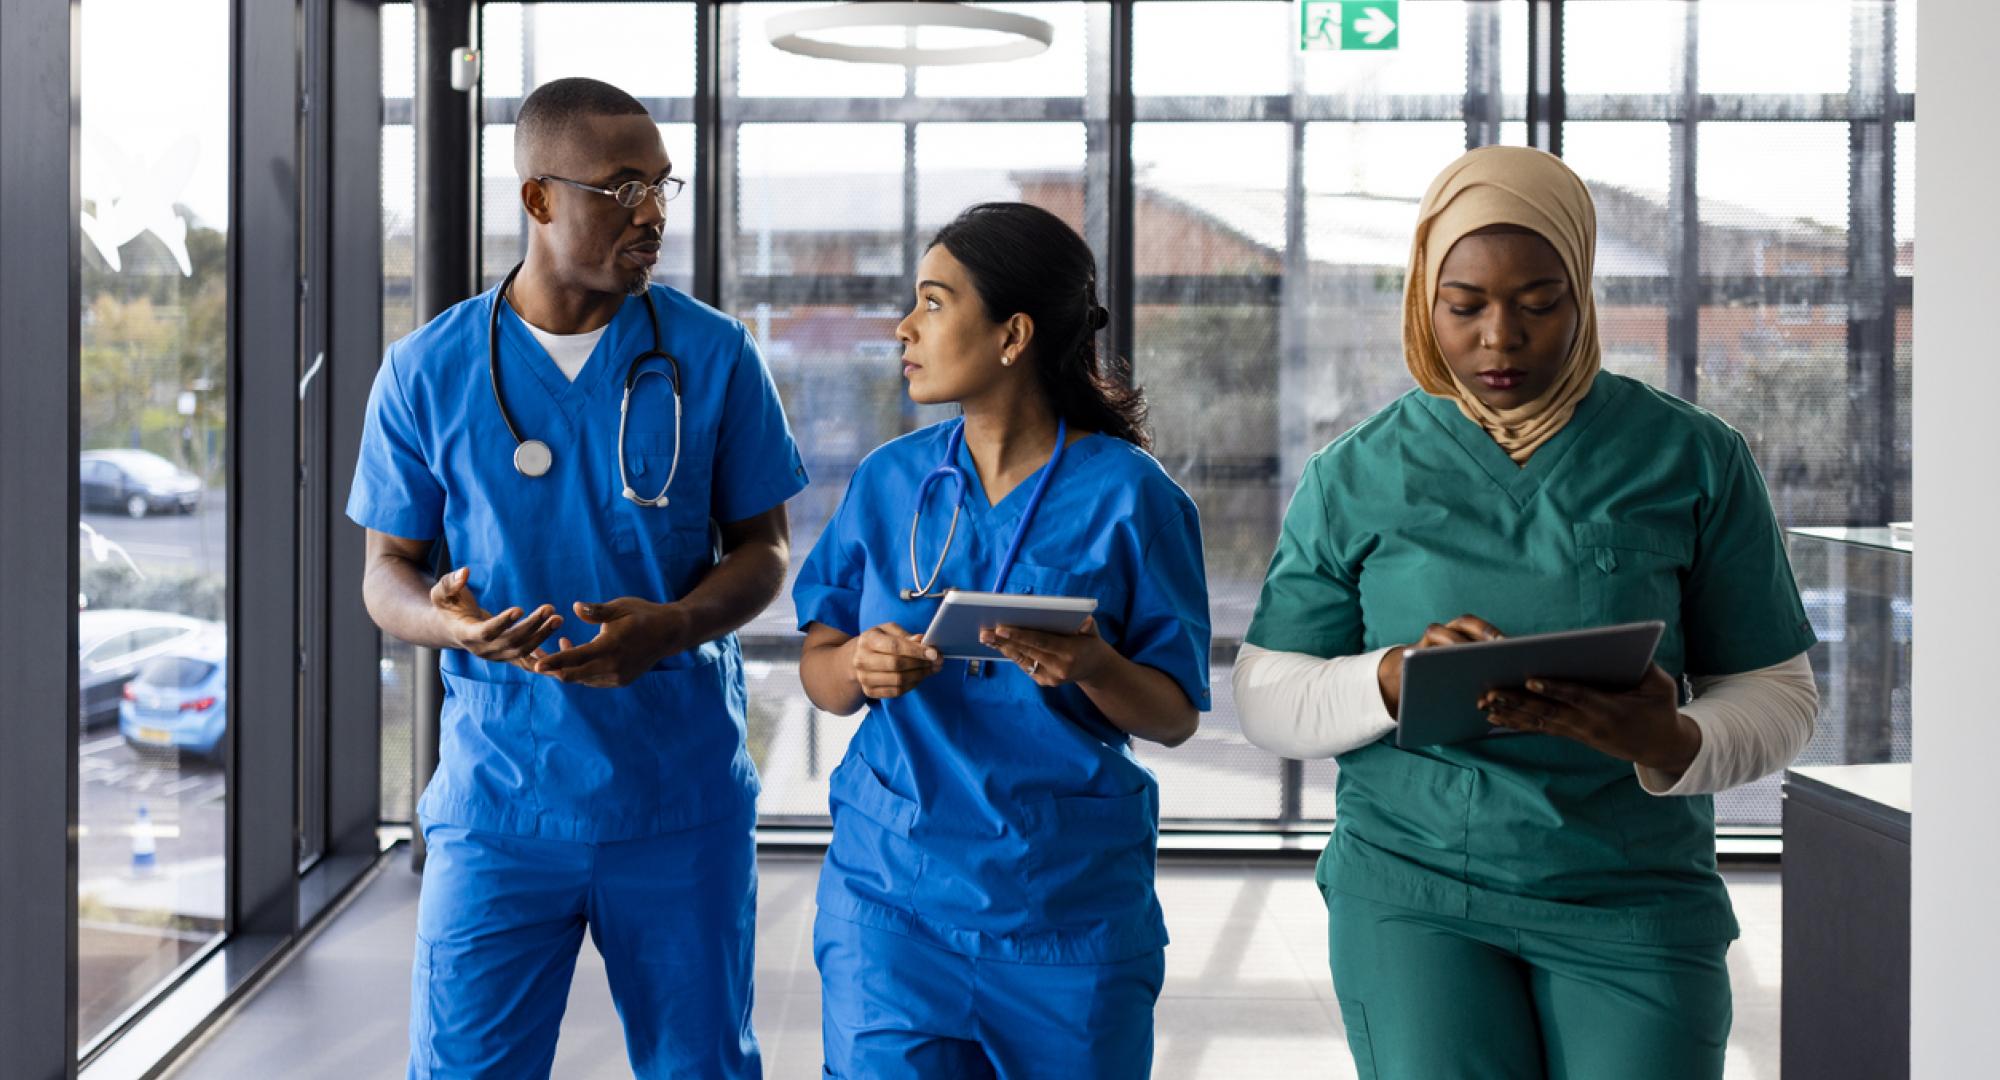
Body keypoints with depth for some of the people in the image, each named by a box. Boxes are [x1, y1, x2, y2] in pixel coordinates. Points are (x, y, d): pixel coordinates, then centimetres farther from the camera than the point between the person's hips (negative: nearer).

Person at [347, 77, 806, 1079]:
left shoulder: (713, 355, 0)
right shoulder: (426, 372, -1)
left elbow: (762, 547, 5)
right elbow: (387, 573, 6)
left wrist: (672, 626, -17)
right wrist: (450, 620, -18)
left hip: (683, 796, 1)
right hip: (499, 798, 0)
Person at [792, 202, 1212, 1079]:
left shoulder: (1126, 493, -6)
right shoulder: (889, 481, 5)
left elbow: (1175, 718, -3)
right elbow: (817, 671, 10)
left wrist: (1091, 666, -24)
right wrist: (860, 665, -13)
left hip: (1069, 908, -2)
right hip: (891, 894, 2)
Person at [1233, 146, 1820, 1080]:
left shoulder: (1692, 461, 2)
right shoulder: (1356, 476, 3)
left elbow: (1776, 692, 3)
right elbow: (1269, 698, 4)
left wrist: (1673, 746, -19)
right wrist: (1393, 678, -16)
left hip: (1633, 899, 1)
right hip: (1412, 888, 0)